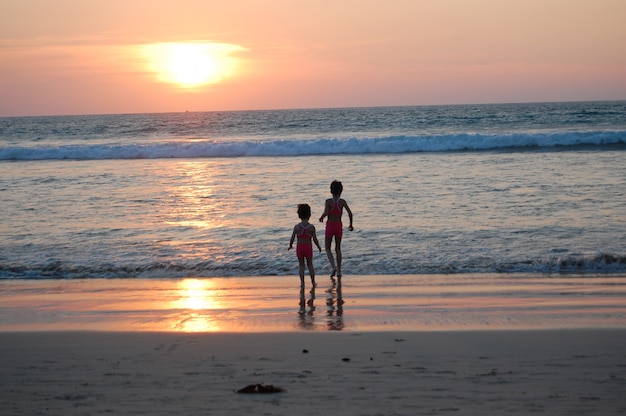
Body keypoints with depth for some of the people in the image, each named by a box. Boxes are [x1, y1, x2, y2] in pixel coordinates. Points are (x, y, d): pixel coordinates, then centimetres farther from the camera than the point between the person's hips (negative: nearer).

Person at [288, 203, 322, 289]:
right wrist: (319, 247, 7)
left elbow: (292, 239, -6)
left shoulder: (297, 227, -9)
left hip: (299, 247, 0)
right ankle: (313, 282, 18)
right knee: (310, 265, 18)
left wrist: (290, 246, 14)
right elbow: (314, 239, -9)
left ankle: (302, 283, 6)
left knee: (301, 265, 15)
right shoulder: (312, 227, -11)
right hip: (308, 247, 0)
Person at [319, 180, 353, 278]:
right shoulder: (342, 202, -3)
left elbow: (326, 212, -23)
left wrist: (321, 218, -2)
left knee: (328, 248, 12)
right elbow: (350, 213, -11)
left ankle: (334, 267, -11)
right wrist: (351, 225, 3)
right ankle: (339, 271, 14)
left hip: (330, 226, -2)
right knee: (338, 249, 16)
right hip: (339, 226, 2)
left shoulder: (328, 201, -8)